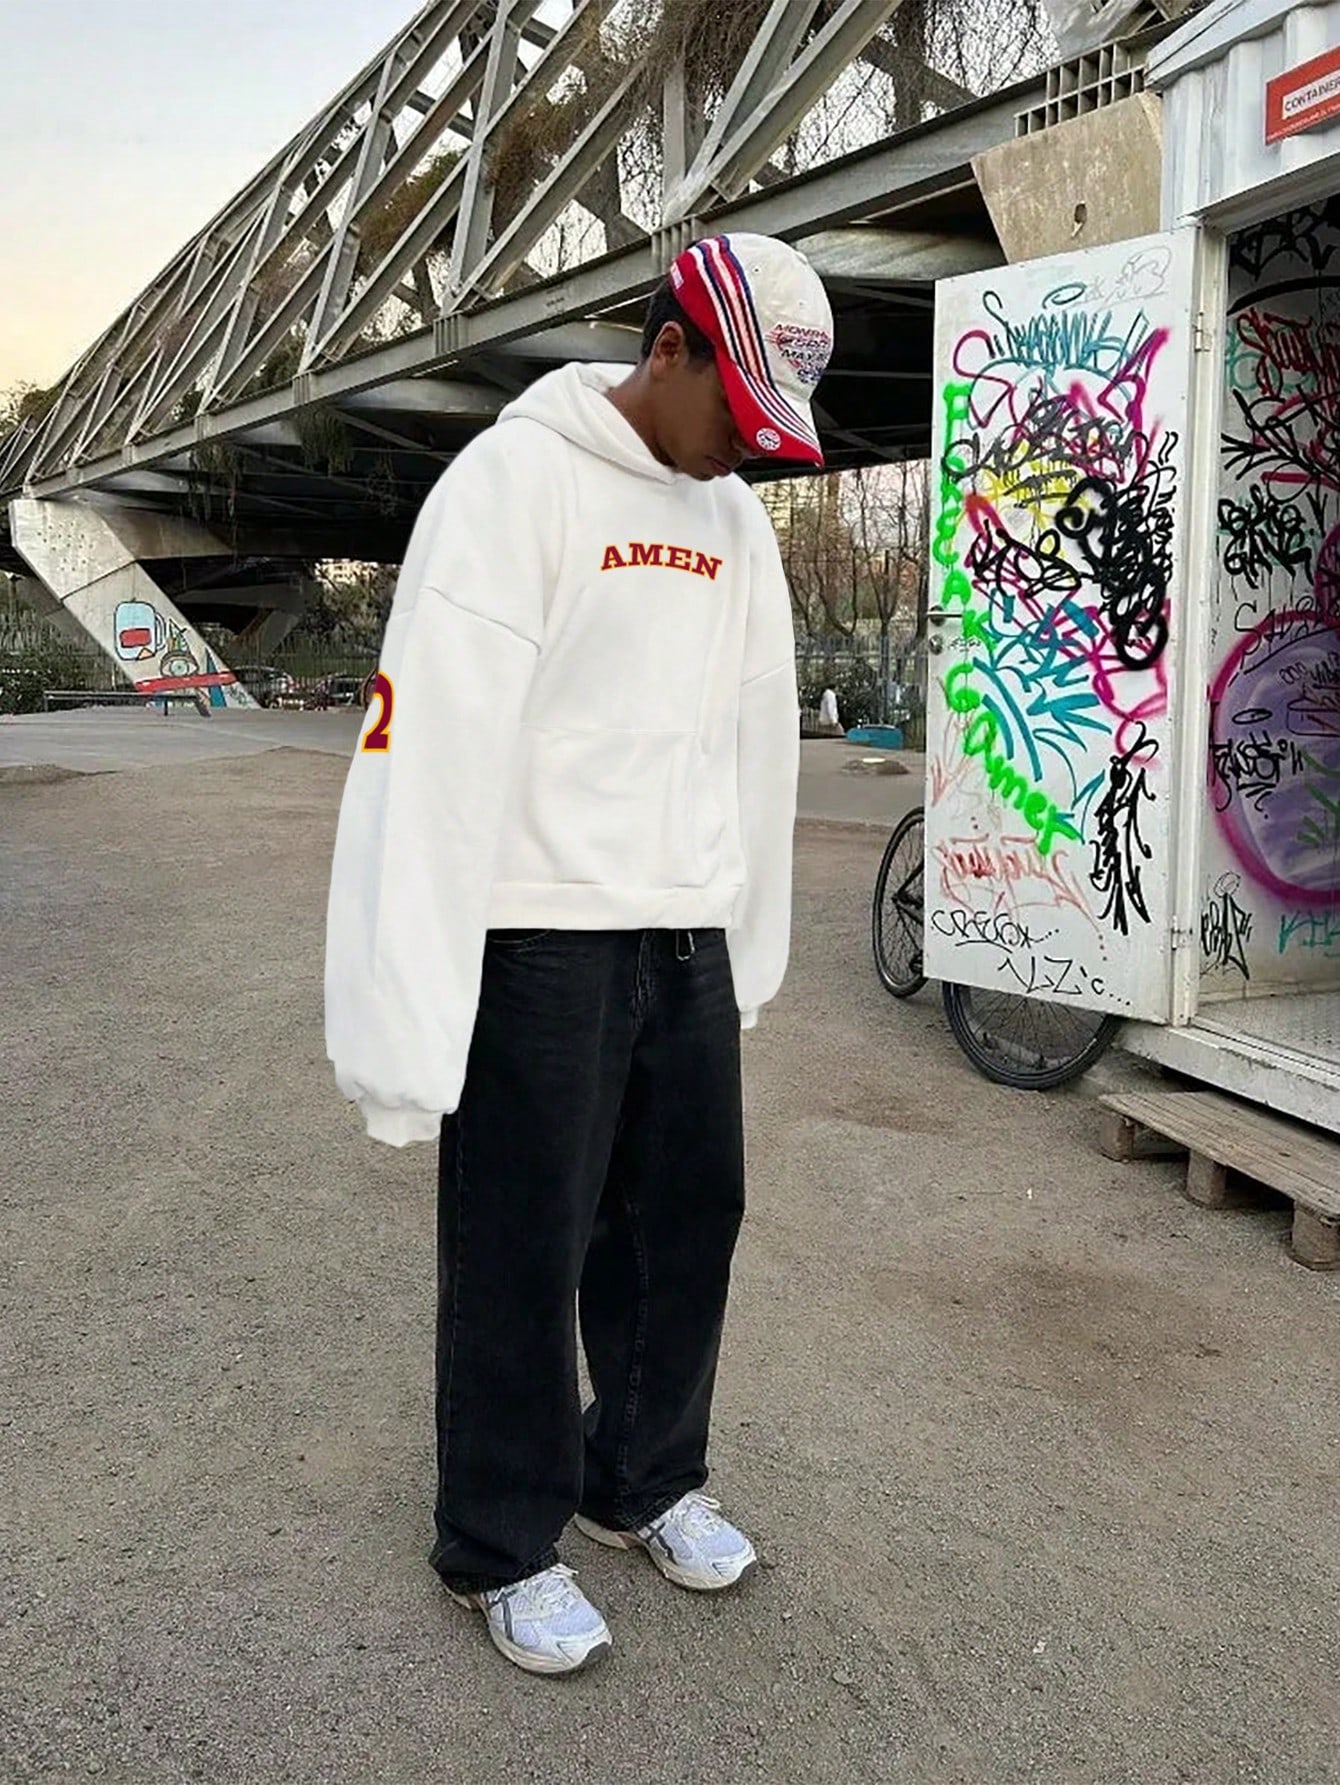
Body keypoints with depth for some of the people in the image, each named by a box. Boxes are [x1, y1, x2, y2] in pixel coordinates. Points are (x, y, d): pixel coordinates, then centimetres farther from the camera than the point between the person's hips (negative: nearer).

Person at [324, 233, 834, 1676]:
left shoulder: (734, 519, 12)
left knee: (693, 1216, 15)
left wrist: (749, 947, 15)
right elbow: (431, 745, -19)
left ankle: (646, 1481, 38)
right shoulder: (516, 481, -11)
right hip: (540, 941, -7)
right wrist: (409, 1020, -21)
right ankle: (499, 1547, 27)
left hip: (685, 936, 7)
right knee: (522, 1253, 5)